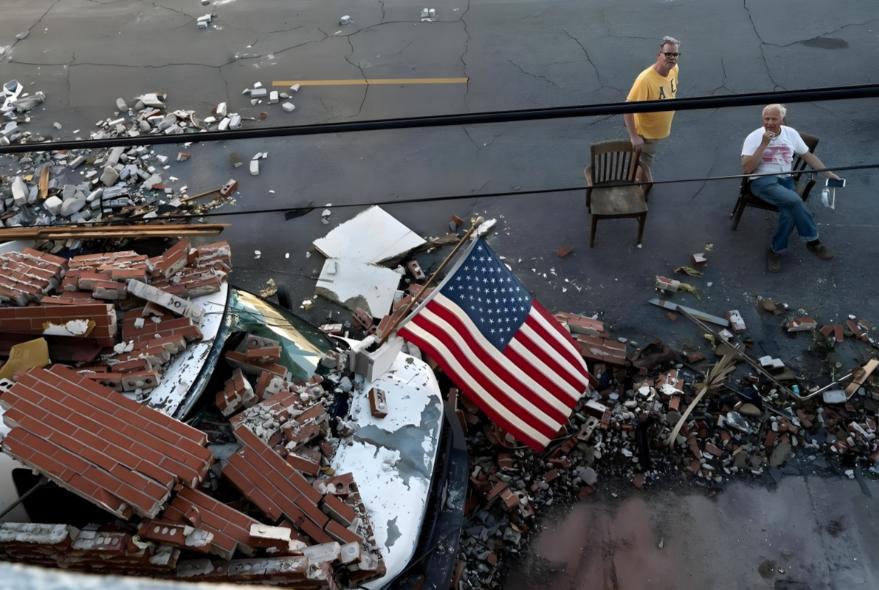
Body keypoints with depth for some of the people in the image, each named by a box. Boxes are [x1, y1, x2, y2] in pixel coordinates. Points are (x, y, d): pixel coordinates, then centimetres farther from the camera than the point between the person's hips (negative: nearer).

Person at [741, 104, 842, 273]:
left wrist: (828, 173, 10)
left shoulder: (791, 133, 8)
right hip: (762, 181, -4)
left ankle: (776, 250, -8)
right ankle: (812, 241, -10)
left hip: (785, 179, 4)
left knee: (790, 212, -28)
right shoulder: (754, 137, -5)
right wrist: (764, 144, -18)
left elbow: (808, 156, 17)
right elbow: (746, 168, -14)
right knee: (795, 201, -30)